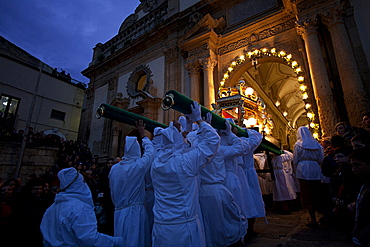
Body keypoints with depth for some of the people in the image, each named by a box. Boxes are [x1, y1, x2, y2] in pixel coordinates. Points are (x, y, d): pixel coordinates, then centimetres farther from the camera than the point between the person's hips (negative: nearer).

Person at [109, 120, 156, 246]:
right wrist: (143, 135, 5)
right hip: (135, 211, -6)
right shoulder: (138, 166, -18)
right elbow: (151, 151, -5)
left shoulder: (114, 168, 0)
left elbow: (112, 191, 11)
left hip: (119, 212, 6)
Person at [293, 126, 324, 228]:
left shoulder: (298, 145, -2)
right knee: (315, 195, 13)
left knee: (307, 196, 2)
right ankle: (313, 218, 23)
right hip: (316, 172, 4)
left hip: (303, 171, -4)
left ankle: (313, 220, 3)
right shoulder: (316, 144, 8)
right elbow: (321, 159, 6)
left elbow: (295, 161, -3)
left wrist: (297, 172, 8)